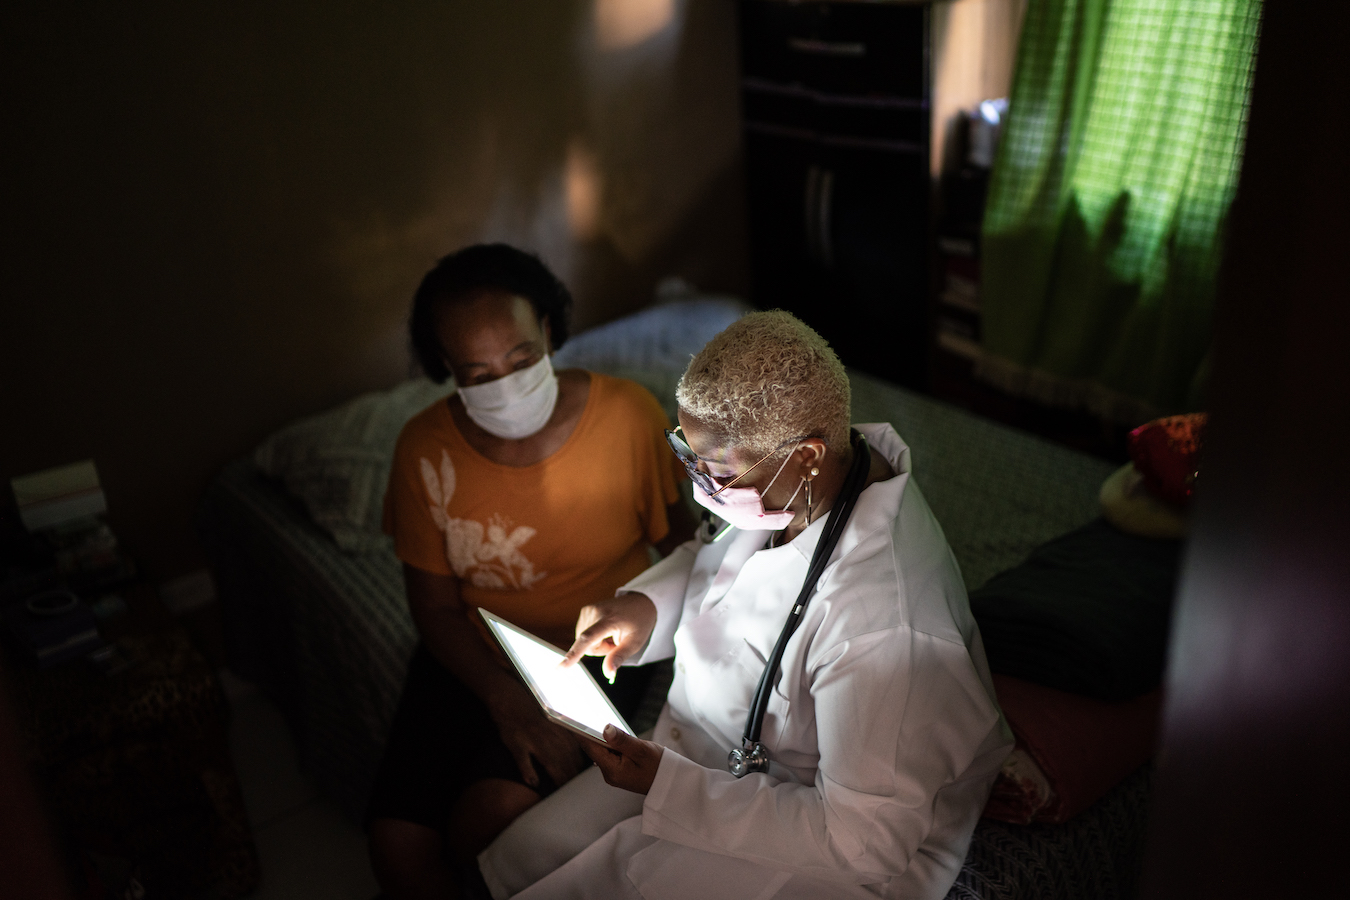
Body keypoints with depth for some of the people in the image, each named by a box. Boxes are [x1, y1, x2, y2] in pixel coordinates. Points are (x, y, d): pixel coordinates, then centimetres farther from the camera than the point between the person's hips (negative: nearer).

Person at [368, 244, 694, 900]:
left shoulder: (628, 414, -15)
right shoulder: (426, 449, -11)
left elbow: (677, 538, 0)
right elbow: (437, 608, -6)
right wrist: (506, 698, -22)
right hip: (472, 653, 2)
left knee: (492, 815, -25)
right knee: (398, 845, -14)